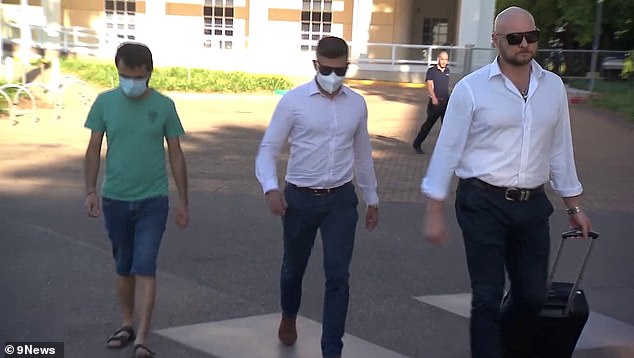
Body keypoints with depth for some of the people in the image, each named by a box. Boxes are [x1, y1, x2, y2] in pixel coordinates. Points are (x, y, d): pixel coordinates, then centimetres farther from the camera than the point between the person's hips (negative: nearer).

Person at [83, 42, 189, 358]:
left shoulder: (164, 106, -4)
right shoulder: (105, 102, -2)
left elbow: (176, 155, 2)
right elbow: (94, 149, 4)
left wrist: (183, 200, 2)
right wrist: (91, 190, -7)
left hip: (153, 200, -2)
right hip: (115, 199, 2)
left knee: (144, 267, -8)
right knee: (123, 267, 15)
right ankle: (126, 324, 32)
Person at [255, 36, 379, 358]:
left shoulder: (357, 104, 3)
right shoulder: (293, 100, -8)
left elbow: (362, 154, 14)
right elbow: (268, 149, -7)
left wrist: (372, 198, 17)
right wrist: (270, 188, -24)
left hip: (341, 199, 1)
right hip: (300, 198, -1)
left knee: (338, 276, -3)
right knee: (293, 267, 18)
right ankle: (288, 317, 49)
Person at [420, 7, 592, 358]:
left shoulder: (553, 86, 5)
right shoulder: (471, 88, -9)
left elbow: (560, 149, 12)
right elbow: (447, 149, -7)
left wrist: (574, 206, 15)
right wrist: (434, 213, -8)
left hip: (532, 206, 5)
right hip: (483, 204, -4)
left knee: (533, 294, 15)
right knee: (487, 297, 1)